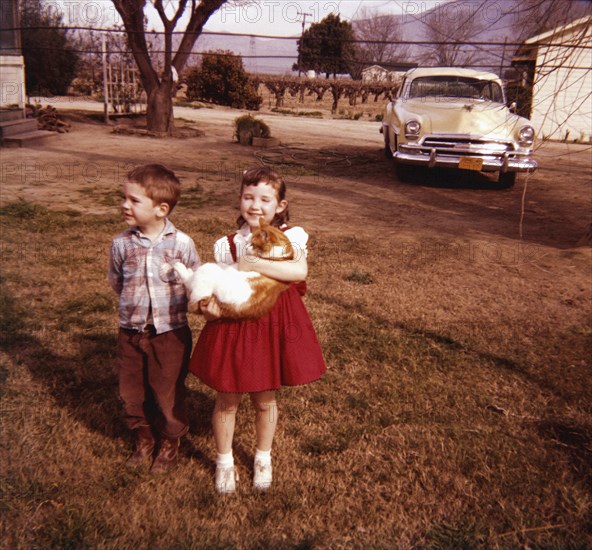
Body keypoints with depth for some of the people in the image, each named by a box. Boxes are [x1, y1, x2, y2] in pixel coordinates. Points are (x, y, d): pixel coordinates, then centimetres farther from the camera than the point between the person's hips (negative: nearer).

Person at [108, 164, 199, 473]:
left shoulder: (181, 243, -14)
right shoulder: (121, 244, -7)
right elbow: (116, 282, 9)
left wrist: (170, 302, -5)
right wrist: (136, 302, 6)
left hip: (170, 333, -3)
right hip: (131, 332, 3)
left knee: (168, 392, 12)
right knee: (131, 391, 15)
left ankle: (169, 442, 38)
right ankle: (143, 439, 41)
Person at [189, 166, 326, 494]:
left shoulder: (291, 237, -10)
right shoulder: (227, 245, -4)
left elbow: (300, 271, -30)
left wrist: (252, 264, -32)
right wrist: (210, 307, -22)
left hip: (275, 326, -1)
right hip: (234, 325, 1)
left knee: (265, 400, 17)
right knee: (227, 400, 12)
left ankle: (263, 458, 42)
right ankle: (224, 460, 36)